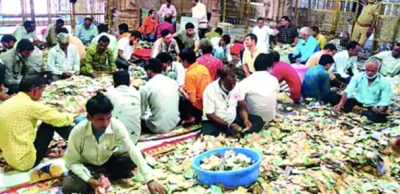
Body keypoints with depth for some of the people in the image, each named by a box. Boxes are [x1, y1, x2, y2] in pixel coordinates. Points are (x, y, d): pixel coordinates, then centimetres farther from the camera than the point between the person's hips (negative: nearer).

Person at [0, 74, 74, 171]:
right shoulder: (30, 105, -19)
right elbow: (61, 119, -11)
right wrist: (70, 117, 12)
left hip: (9, 158, 8)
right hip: (25, 160, -8)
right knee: (52, 122, -2)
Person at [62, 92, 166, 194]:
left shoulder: (117, 126, -28)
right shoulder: (78, 132, -29)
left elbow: (133, 151, -37)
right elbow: (71, 162, -18)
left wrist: (150, 180, -46)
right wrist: (89, 180, -33)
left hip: (108, 161, 1)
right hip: (86, 167, -1)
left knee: (137, 157, -22)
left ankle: (102, 178, -10)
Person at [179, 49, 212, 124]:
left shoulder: (189, 74, -20)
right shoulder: (203, 67, 1)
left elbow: (192, 100, -20)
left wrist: (183, 92, -2)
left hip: (199, 107, -7)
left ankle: (190, 117, 20)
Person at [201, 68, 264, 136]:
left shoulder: (237, 87, -7)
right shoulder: (210, 90, -20)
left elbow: (242, 107, 1)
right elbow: (210, 115, -17)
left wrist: (246, 120, -19)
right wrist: (228, 125, -25)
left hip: (233, 119, 5)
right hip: (215, 122, -5)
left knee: (258, 120, -11)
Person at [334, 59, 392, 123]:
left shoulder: (385, 82, -9)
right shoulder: (358, 77, -5)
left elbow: (384, 101, -13)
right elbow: (347, 92, -15)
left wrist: (379, 111, -34)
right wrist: (341, 103, -33)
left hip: (373, 106, -1)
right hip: (357, 101, 1)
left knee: (380, 117, -33)